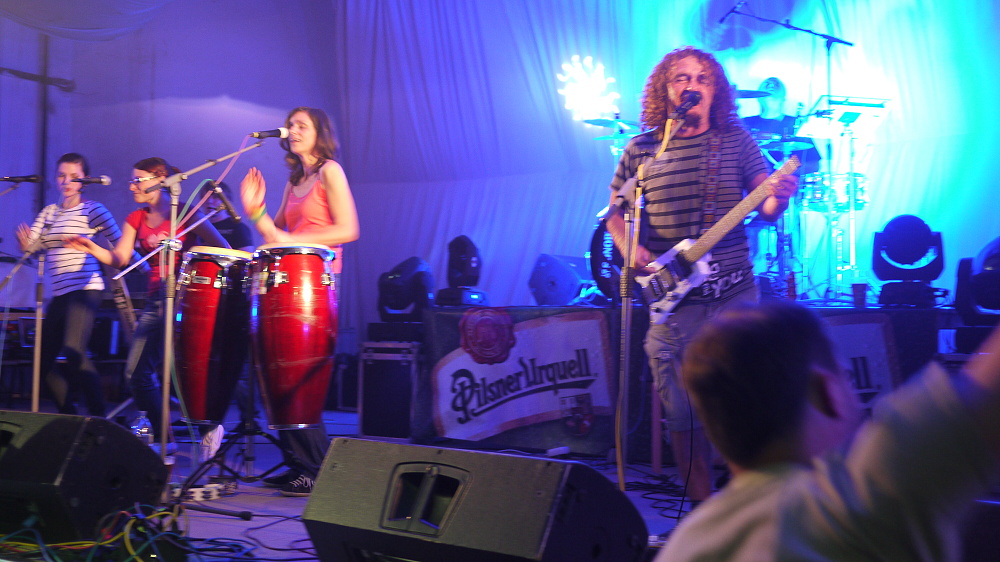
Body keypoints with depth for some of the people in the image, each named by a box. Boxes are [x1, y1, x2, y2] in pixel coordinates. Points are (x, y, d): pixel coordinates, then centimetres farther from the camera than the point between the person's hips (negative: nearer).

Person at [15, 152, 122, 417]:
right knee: (44, 361, 8)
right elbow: (30, 245, 7)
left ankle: (98, 413, -14)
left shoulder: (93, 210, -1)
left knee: (73, 352, -24)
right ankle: (69, 417, 23)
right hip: (59, 294, 7)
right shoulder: (49, 212, 16)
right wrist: (24, 242, -15)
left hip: (84, 290, -7)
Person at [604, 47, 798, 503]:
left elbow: (764, 209, 2)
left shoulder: (736, 140, 4)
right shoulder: (641, 149, 5)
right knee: (683, 415, 4)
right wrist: (628, 247, -5)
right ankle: (704, 509, 21)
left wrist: (778, 198, -20)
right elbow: (615, 210, 14)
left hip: (734, 295, 0)